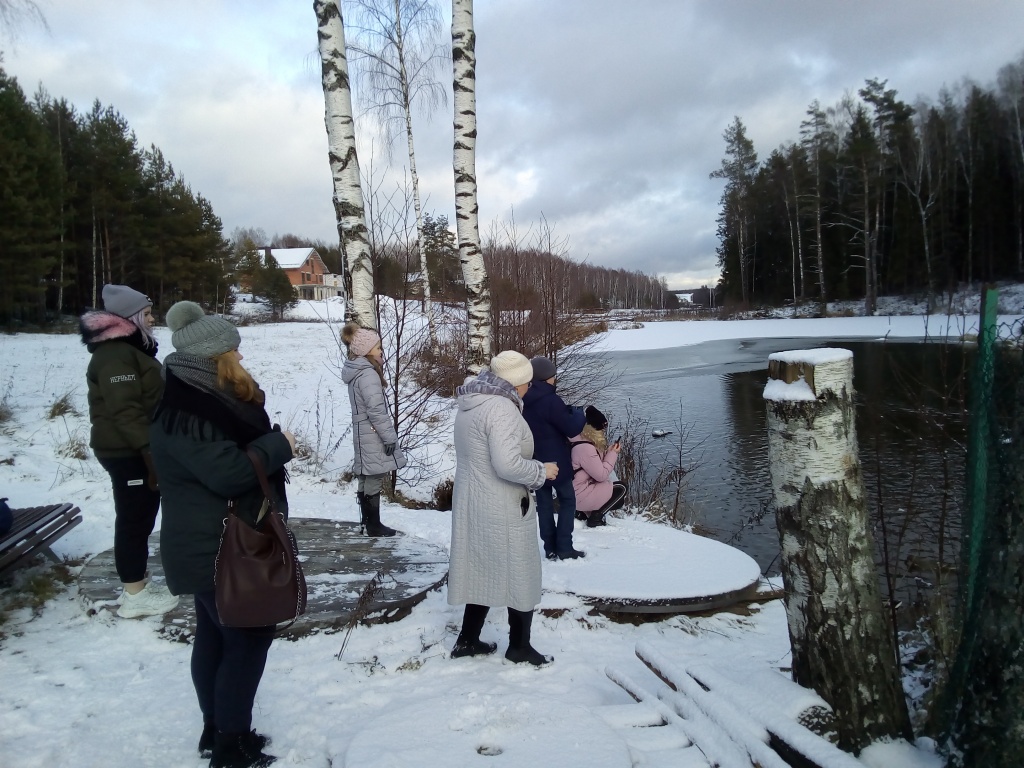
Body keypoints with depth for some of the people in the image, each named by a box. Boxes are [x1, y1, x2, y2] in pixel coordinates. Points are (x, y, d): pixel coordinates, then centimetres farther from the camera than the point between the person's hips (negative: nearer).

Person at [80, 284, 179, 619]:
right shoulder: (115, 355, -18)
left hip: (138, 449, 11)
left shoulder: (130, 348, 16)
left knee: (142, 516, 17)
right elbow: (125, 411, -26)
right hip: (128, 452, -11)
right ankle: (134, 596, 7)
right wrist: (150, 451, -28)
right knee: (135, 520, -3)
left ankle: (137, 584, 28)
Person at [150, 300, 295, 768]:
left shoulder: (205, 401, 10)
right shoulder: (185, 412, -23)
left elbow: (243, 442, 17)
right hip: (215, 550, -10)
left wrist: (271, 443, -3)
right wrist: (279, 445, -17)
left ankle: (217, 730, 30)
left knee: (215, 636, 17)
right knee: (249, 636, -3)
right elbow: (229, 471, -30)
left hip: (216, 547, 10)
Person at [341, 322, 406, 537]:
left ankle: (367, 519, 28)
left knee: (366, 477, 17)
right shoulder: (368, 374, -20)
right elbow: (376, 410, -23)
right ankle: (374, 525, 7)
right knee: (374, 479, -1)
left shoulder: (356, 370, 11)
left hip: (363, 433, 10)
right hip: (373, 436, -10)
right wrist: (390, 436, -17)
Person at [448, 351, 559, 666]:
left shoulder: (469, 404, 9)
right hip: (502, 510, -9)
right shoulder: (502, 408, -22)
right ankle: (519, 647, 23)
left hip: (472, 503, 9)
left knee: (483, 570, 20)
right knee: (521, 575, 8)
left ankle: (467, 640, 29)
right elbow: (507, 464, -29)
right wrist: (542, 471, -13)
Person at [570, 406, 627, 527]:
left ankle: (584, 512, 16)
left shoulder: (584, 441, 7)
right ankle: (595, 517, -2)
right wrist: (613, 454, -11)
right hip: (580, 495, -10)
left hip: (575, 492, 10)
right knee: (621, 489, 0)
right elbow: (601, 475, -21)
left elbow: (597, 466, 16)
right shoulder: (585, 448, -25)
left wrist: (608, 451, 3)